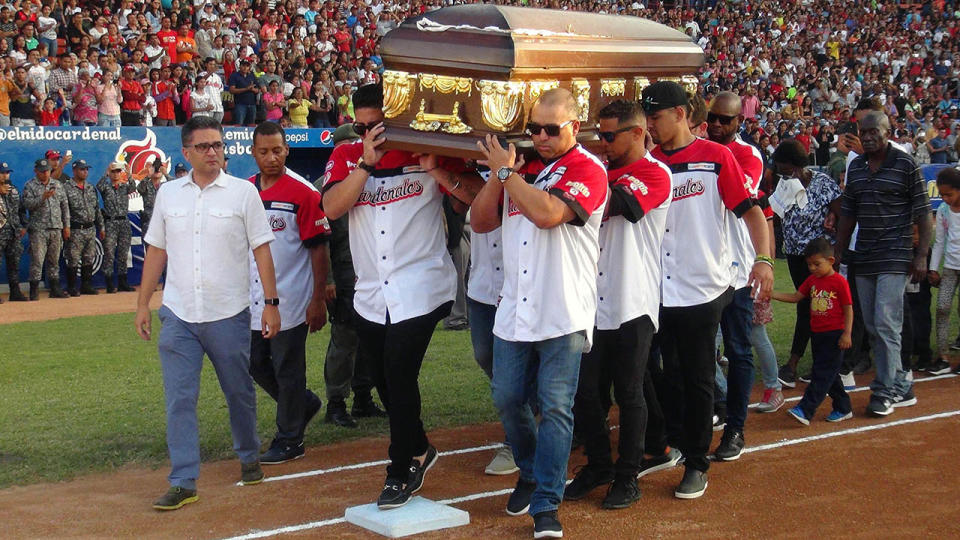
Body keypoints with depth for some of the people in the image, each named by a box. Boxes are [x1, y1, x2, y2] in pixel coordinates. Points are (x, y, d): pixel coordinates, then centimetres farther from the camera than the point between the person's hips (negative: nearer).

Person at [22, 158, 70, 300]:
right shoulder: (29, 186, 1)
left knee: (54, 261, 10)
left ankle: (55, 289, 16)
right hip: (38, 229, -4)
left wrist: (66, 225, 10)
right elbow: (27, 204, -11)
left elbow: (65, 205, 15)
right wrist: (43, 198, -24)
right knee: (37, 261, -6)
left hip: (56, 229, 4)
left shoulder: (57, 185, 14)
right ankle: (34, 291, -3)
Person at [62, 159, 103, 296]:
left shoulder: (91, 188, 14)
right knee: (73, 260, -3)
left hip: (91, 229, 6)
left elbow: (97, 209, 19)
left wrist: (101, 227, 16)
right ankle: (72, 288, 5)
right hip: (75, 231, -6)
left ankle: (86, 285, 19)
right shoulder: (66, 188, -6)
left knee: (89, 259, 10)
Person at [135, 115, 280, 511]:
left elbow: (261, 250, -2)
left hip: (229, 314, -2)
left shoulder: (243, 192, -1)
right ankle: (183, 483, 2)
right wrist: (143, 304, 10)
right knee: (179, 399, -2)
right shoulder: (169, 194, 8)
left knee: (239, 393, 11)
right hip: (178, 315, 2)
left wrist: (271, 303, -7)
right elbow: (157, 251, 13)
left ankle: (249, 459, 33)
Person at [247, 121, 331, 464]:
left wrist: (318, 300, -13)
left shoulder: (303, 194, -9)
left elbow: (319, 249, -9)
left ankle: (289, 441, 14)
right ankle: (305, 403, 36)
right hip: (252, 302, 6)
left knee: (287, 369, 2)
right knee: (256, 364, 14)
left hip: (290, 302, -6)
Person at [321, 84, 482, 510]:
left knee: (399, 374, -11)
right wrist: (367, 162, -19)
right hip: (371, 295, 5)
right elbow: (332, 208, -12)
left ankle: (403, 468, 5)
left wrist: (436, 172, -20)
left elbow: (478, 196, -7)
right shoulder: (346, 157, 5)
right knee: (385, 380, 14)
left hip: (420, 290, -5)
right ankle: (418, 450, 36)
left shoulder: (424, 151, -3)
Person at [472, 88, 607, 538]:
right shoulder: (522, 165, 12)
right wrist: (498, 175, -3)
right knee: (507, 400, 11)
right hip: (514, 311, 6)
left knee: (555, 407, -4)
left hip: (563, 314, -6)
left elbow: (548, 213, -24)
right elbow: (480, 222, 11)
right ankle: (530, 475, 34)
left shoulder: (587, 169, -7)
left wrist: (506, 170, -12)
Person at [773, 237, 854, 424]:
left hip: (835, 335, -8)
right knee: (829, 373, 13)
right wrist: (772, 295, -3)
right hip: (816, 333, 8)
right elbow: (795, 297, 9)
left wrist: (847, 334, -14)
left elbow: (848, 309, -9)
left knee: (823, 373, -9)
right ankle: (843, 408, 23)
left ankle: (805, 410, -17)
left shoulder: (839, 282, -10)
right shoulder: (811, 281, 10)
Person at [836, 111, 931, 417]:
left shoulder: (906, 165, -5)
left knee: (885, 323, -12)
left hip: (894, 257, -6)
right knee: (872, 327, 8)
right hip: (863, 258, 6)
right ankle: (901, 387, 19)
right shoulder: (856, 167, 11)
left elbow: (923, 214, -6)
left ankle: (885, 391, -4)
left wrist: (921, 255, -11)